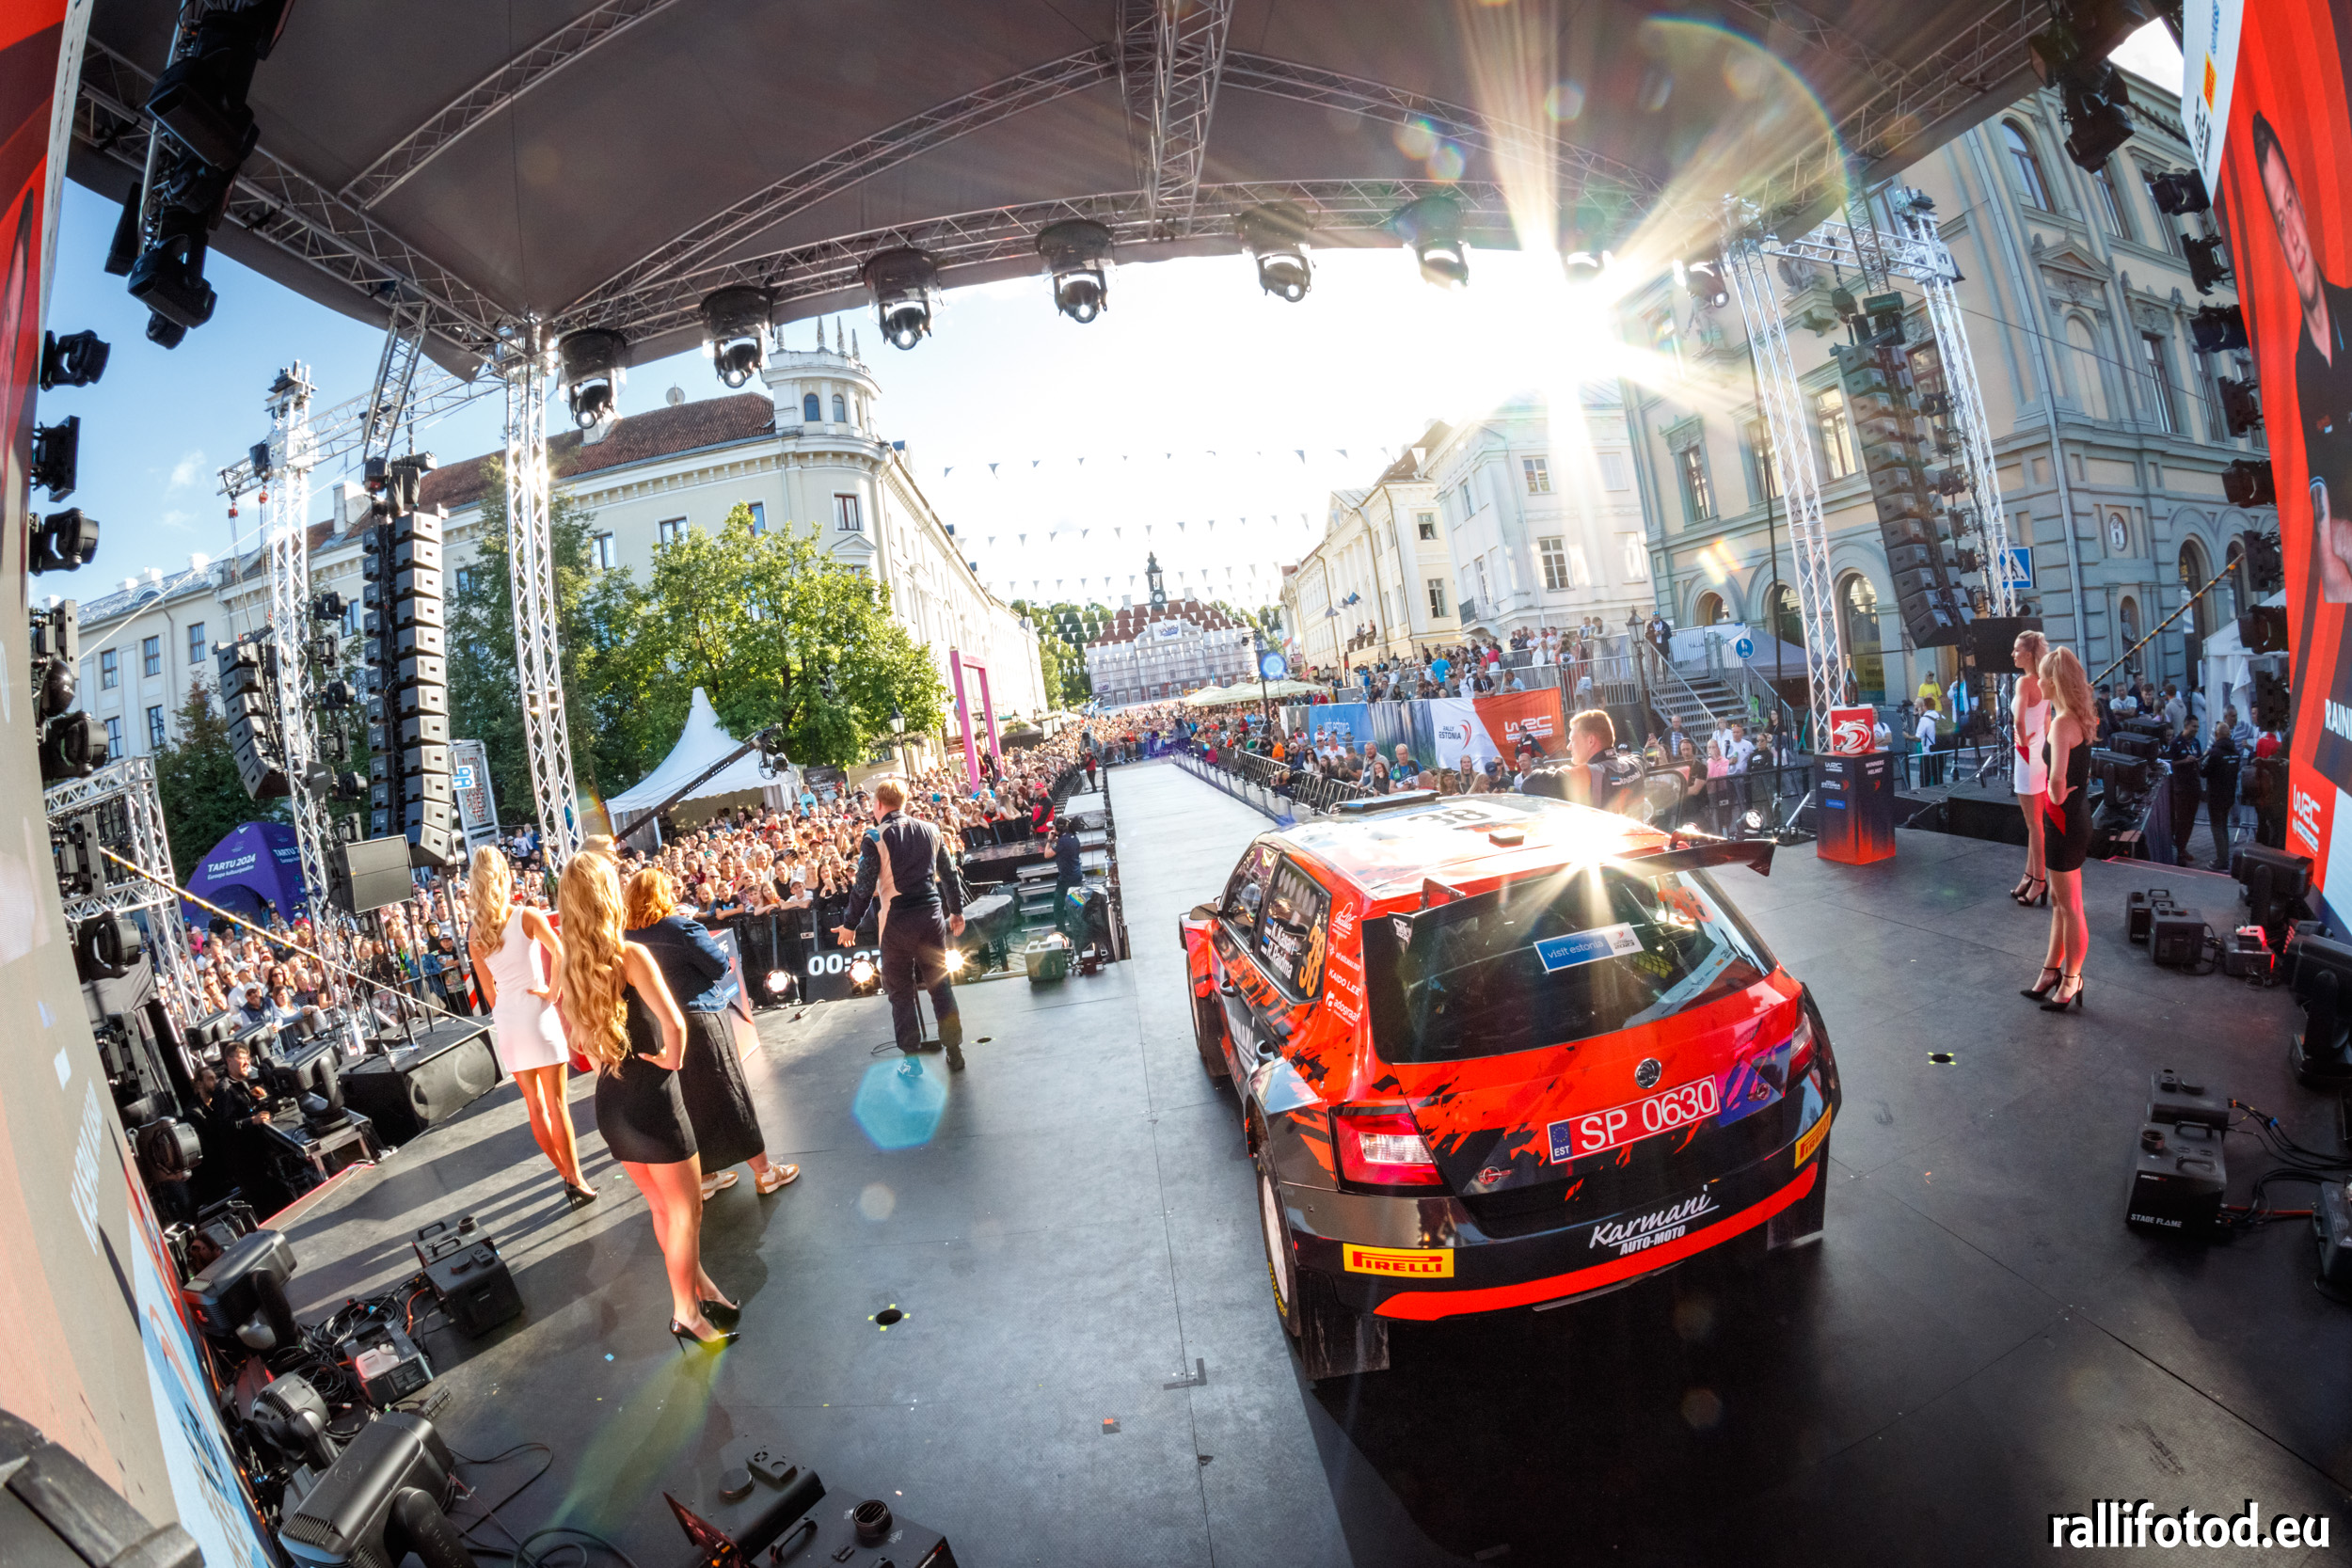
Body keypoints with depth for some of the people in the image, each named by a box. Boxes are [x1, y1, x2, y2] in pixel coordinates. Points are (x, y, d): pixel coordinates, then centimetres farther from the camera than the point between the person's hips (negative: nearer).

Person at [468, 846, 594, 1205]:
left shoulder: (475, 936, 4)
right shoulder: (528, 917, -7)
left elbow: (489, 990, 9)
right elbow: (560, 953, -22)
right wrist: (553, 990, -11)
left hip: (506, 1020, 4)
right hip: (537, 1012, -4)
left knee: (534, 1103, 13)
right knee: (556, 1102, 1)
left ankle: (566, 1172, 21)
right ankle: (576, 1179, 2)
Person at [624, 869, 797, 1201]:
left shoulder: (629, 936, 2)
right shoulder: (682, 927, -17)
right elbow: (720, 966, -13)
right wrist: (710, 944, 5)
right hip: (699, 1020, -6)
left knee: (689, 1100, 16)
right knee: (728, 1093, 4)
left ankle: (703, 1176, 27)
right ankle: (764, 1172, 13)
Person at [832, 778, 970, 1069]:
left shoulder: (875, 837, -7)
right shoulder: (929, 830, 6)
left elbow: (864, 886, -9)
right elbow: (949, 874, 11)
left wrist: (851, 924, 1)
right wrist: (957, 911, 22)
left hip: (897, 921, -4)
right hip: (931, 916, 4)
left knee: (900, 990, 8)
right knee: (940, 984, 12)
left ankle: (912, 1057, 12)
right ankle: (954, 1051, 14)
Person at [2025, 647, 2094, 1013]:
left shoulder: (2062, 722, -23)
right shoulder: (2081, 717, 5)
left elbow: (2058, 779, -35)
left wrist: (2057, 796, -15)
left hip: (2065, 821, -10)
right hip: (2074, 816, 10)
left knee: (2070, 907, 4)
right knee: (2058, 901, 19)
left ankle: (2071, 984, 17)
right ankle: (2051, 972, 32)